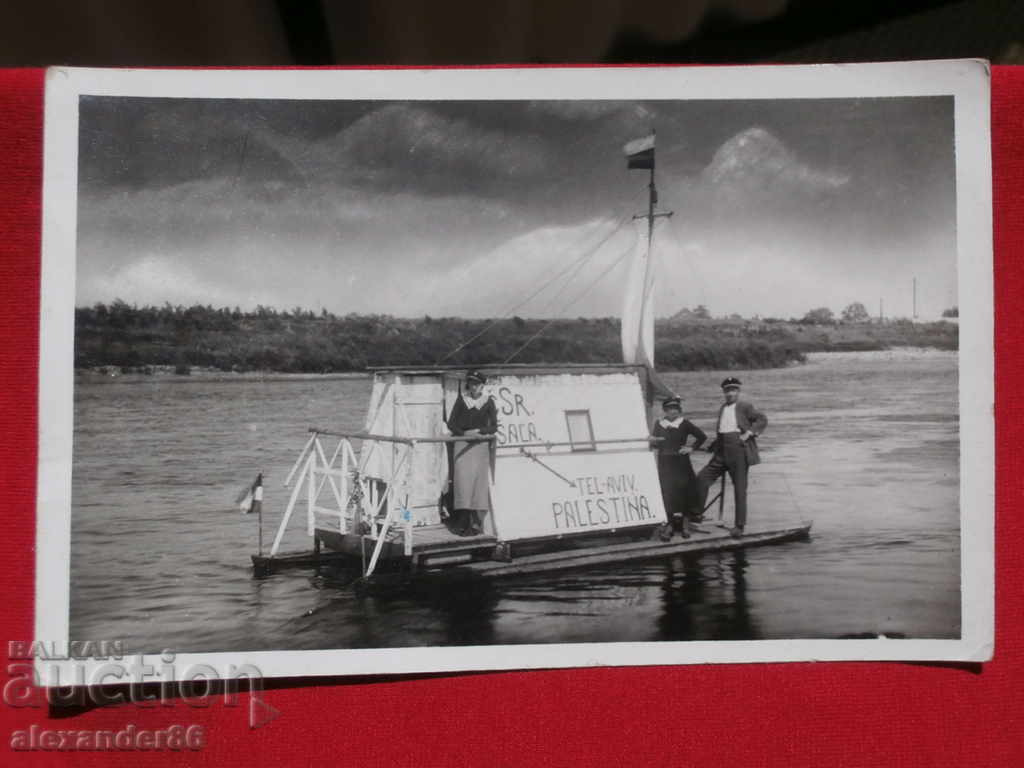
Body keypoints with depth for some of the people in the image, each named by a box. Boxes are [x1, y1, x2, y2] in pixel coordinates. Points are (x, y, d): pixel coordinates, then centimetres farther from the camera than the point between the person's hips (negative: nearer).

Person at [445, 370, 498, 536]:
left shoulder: (488, 402, 5)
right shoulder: (461, 400, 4)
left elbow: (494, 427, 4)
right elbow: (451, 423, 3)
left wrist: (478, 431, -12)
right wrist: (465, 433, -12)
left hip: (481, 445, 0)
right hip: (462, 444, 0)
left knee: (479, 479, -6)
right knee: (463, 478, -11)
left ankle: (476, 523, -3)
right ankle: (462, 522, -9)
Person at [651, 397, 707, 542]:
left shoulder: (685, 424, -1)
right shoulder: (658, 424, 6)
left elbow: (702, 436, 4)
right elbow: (654, 443, 10)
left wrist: (692, 448, -3)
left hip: (681, 464, -1)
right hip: (665, 464, 1)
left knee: (685, 492, 2)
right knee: (667, 493, -3)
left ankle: (685, 526, 15)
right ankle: (668, 526, 2)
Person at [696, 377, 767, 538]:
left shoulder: (744, 407, -2)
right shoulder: (722, 409, 18)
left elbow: (762, 419, -7)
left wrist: (749, 433, -15)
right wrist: (713, 445, 12)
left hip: (738, 451, -6)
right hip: (722, 452, 6)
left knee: (739, 488, -3)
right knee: (702, 478, -2)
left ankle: (739, 526, 1)